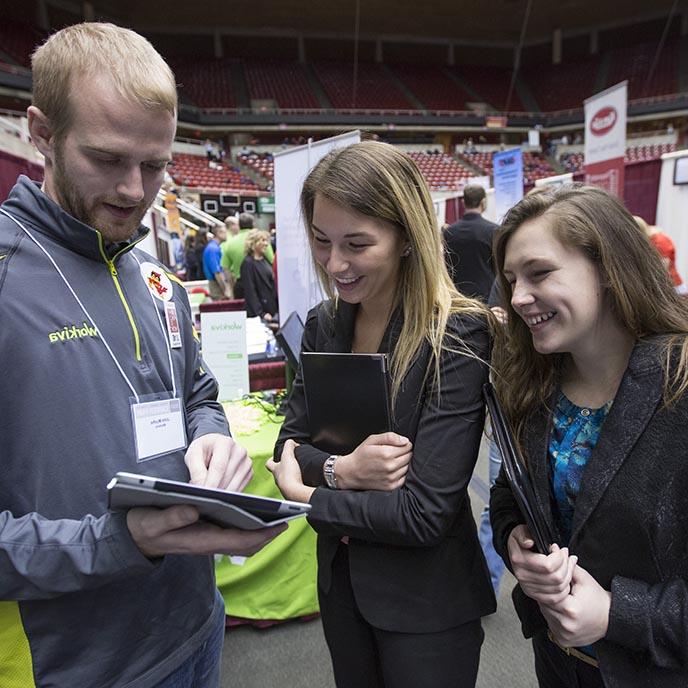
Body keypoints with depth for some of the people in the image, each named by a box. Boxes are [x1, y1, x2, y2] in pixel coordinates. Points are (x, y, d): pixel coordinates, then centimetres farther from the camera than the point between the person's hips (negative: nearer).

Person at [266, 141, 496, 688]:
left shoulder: (457, 336, -23)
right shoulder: (323, 325, -5)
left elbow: (425, 515, -24)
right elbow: (289, 446, -2)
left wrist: (305, 495, -15)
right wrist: (341, 469, -22)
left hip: (426, 603, -5)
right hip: (340, 578, 5)